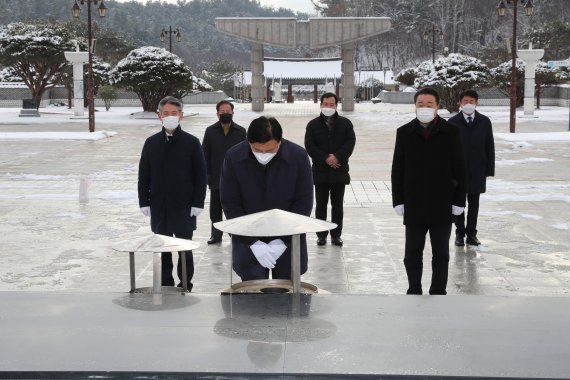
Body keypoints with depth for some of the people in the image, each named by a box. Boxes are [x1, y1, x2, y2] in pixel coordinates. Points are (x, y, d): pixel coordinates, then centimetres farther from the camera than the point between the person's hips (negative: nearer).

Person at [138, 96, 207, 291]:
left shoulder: (191, 142, -3)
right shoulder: (151, 143, 5)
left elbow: (200, 175, -2)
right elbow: (143, 175, 8)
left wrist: (198, 202, -7)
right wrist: (144, 201, 2)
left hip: (184, 206, -3)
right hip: (159, 206, 3)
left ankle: (185, 284, 14)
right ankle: (165, 284, 19)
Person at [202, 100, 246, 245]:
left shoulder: (240, 131, 2)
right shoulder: (210, 131, 3)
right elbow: (205, 155, 3)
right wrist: (207, 175, -3)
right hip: (216, 178, 1)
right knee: (215, 209, 7)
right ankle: (216, 235, 19)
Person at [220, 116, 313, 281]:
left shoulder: (298, 156, -13)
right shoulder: (233, 157, -12)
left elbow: (304, 203, -7)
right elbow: (229, 204, -8)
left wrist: (283, 241, -14)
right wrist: (253, 243, -14)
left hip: (288, 243, 0)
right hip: (248, 243, 0)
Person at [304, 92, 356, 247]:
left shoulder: (345, 123, 5)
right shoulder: (313, 125, 3)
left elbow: (350, 143, -3)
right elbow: (309, 146, -4)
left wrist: (337, 157, -17)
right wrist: (325, 159, -15)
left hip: (339, 170, 0)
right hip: (320, 171, 0)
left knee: (337, 205, 6)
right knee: (321, 205, 5)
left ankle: (336, 235, 13)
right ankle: (321, 235, 12)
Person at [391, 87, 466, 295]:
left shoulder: (450, 132, 0)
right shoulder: (404, 132, 3)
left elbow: (459, 168, 1)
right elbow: (397, 170, 4)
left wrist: (459, 200, -3)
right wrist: (398, 200, -1)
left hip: (442, 205, -1)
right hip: (414, 206, 1)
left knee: (441, 254, 9)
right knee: (412, 255, 7)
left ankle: (438, 293, 20)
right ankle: (414, 292, 19)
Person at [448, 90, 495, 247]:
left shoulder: (484, 122, 3)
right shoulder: (453, 122, -2)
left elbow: (490, 147, 4)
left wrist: (489, 169, 0)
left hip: (477, 171, 1)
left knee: (474, 203, 8)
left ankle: (471, 233, 16)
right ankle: (460, 233, 15)